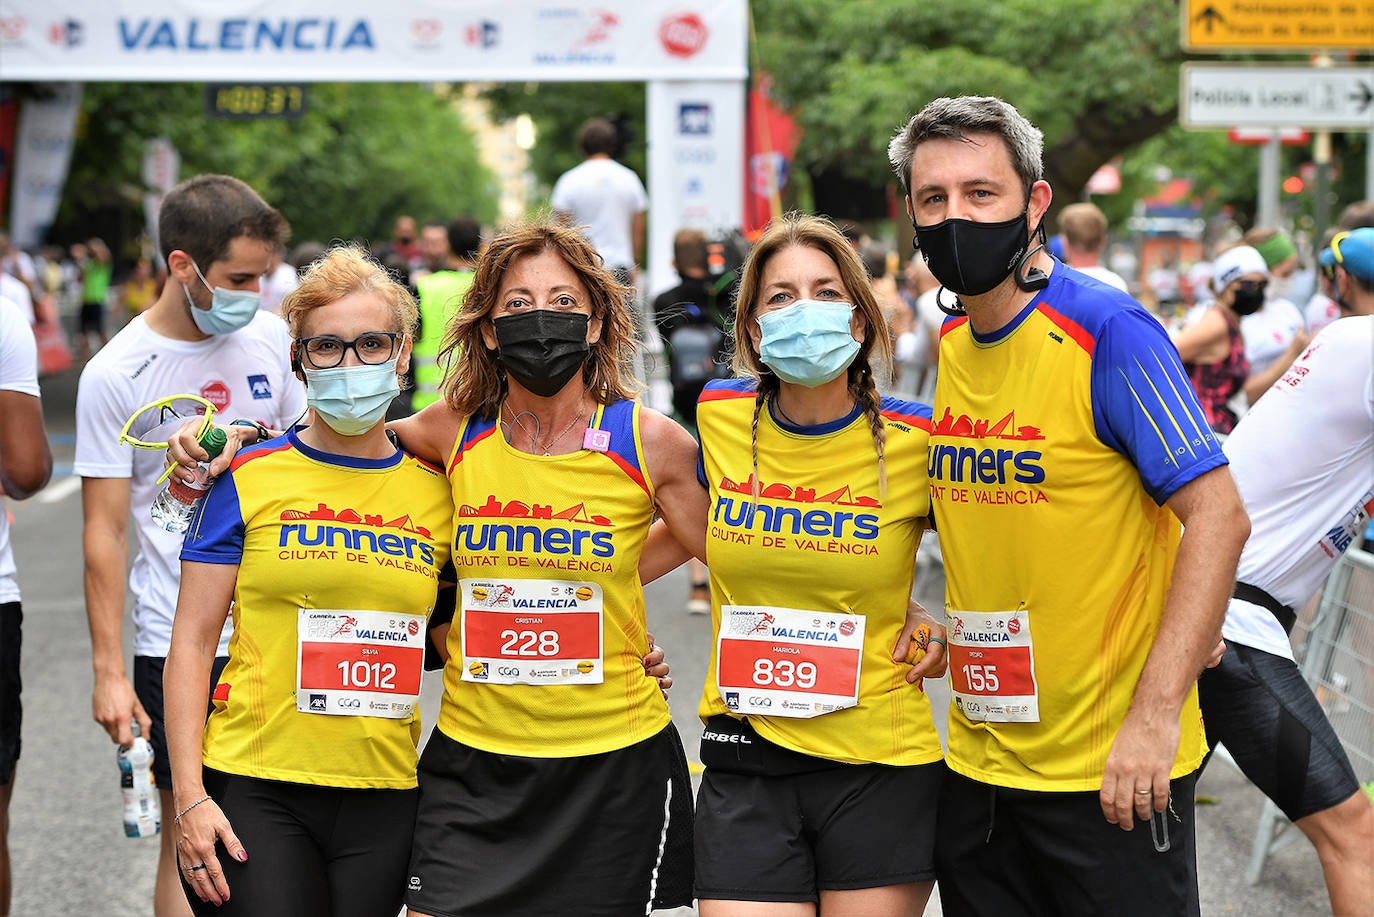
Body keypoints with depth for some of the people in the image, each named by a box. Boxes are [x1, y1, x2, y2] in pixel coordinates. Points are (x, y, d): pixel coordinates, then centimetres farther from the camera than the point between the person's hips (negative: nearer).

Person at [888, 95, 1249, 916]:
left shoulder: (1110, 334, -14)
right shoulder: (943, 350, 6)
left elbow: (1219, 518, -18)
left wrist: (1156, 713, -24)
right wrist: (938, 628, 5)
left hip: (1113, 766, -6)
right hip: (980, 759, 7)